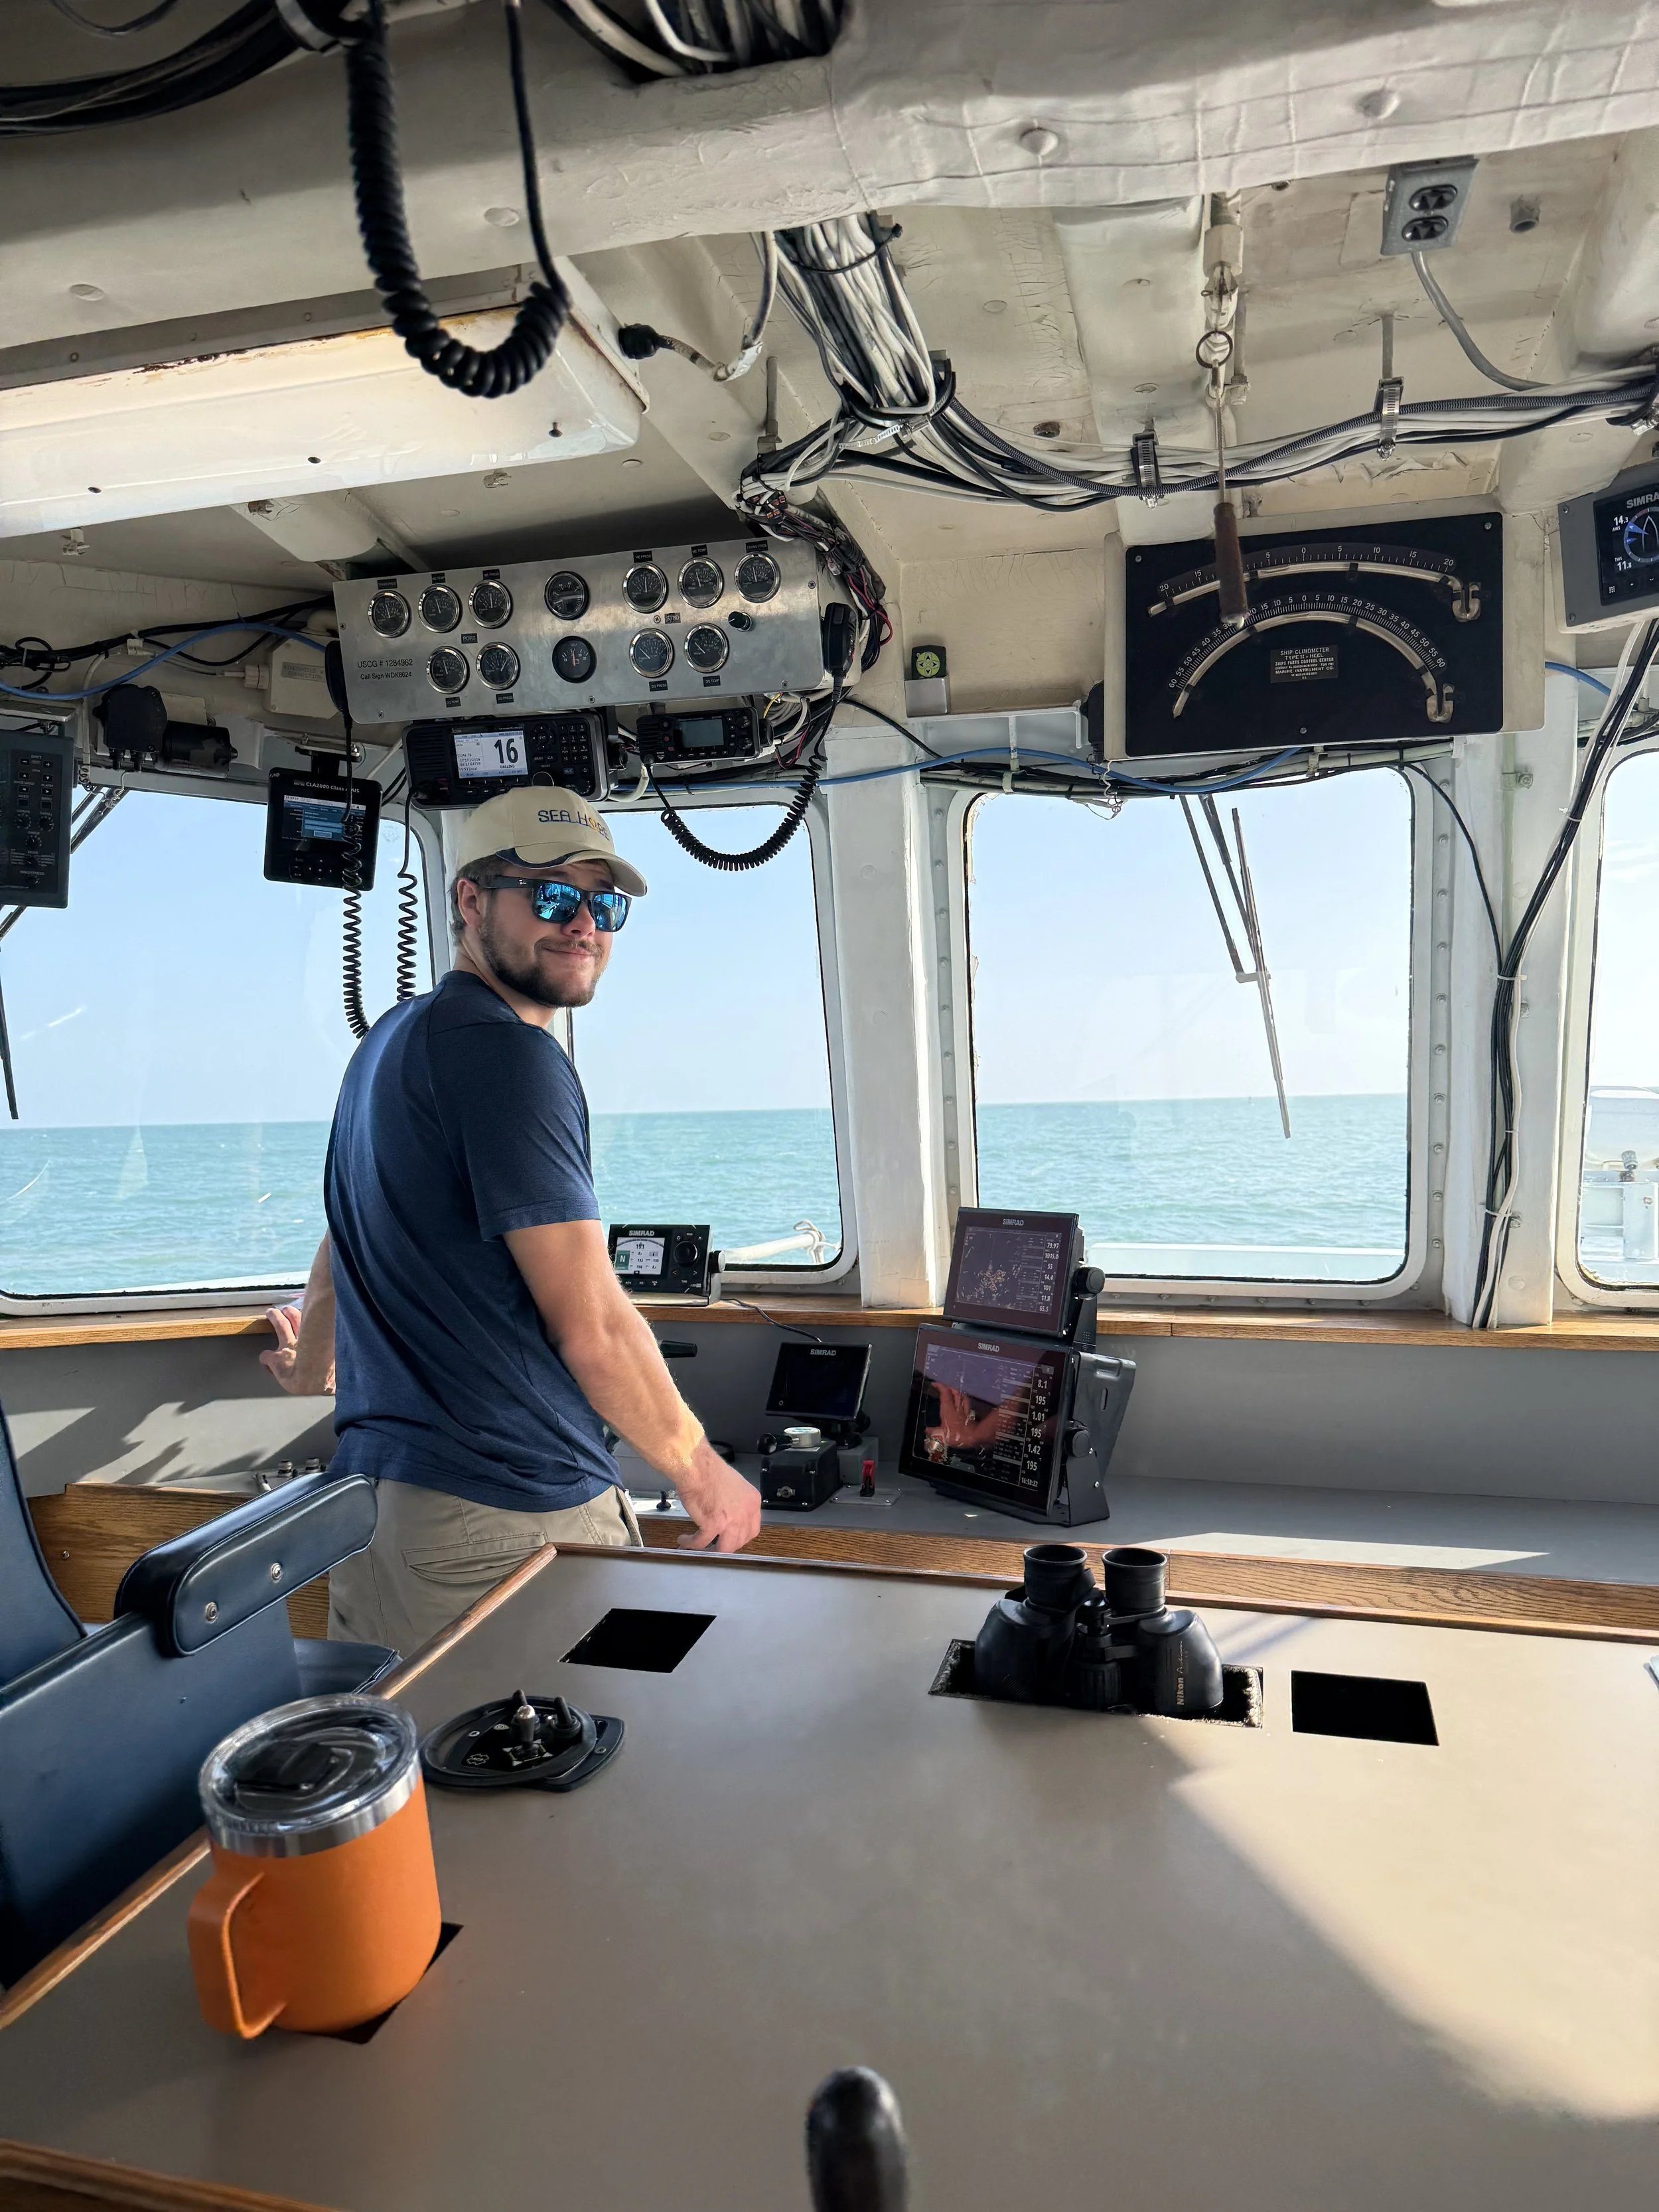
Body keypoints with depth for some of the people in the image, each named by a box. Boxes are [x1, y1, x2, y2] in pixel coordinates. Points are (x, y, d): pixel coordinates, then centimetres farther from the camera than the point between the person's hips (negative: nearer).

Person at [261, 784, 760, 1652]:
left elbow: (346, 1242, 27)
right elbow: (589, 1321, -19)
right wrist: (701, 1472, -6)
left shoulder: (391, 1040, 14)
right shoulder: (506, 1054, -16)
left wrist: (312, 1367, 45)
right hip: (507, 1521, -9)